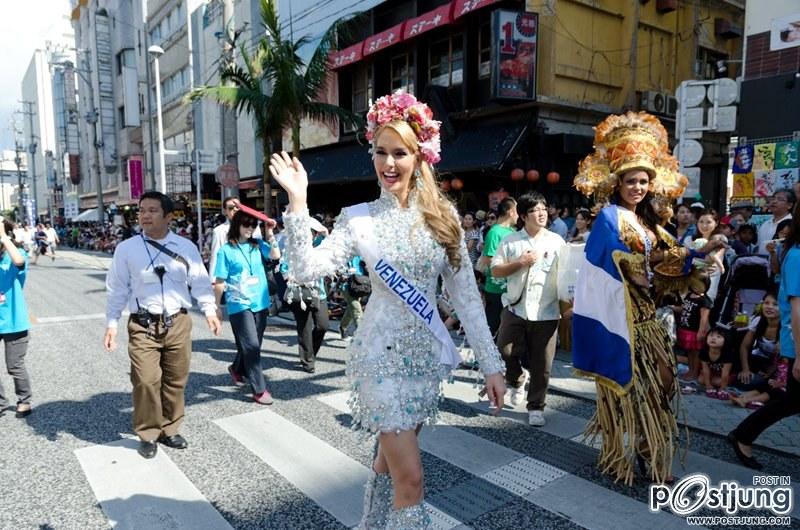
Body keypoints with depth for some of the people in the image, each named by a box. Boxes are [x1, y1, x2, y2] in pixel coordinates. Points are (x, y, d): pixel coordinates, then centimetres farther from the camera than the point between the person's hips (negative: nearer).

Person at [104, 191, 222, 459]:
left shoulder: (186, 247, 3)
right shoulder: (126, 248, 1)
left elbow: (199, 281, 4)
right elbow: (117, 289, 4)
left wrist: (209, 310, -6)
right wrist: (111, 323, 0)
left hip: (178, 322, 2)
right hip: (143, 324, -1)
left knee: (175, 381, 11)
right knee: (146, 381, -5)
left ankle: (169, 430, 30)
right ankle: (148, 434, 17)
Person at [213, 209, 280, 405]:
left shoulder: (258, 245, 5)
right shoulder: (226, 250, -6)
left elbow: (276, 255, -11)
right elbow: (219, 281, -4)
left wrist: (270, 234, -11)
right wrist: (217, 306, -2)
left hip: (260, 304, 5)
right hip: (239, 305, -5)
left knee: (252, 345, 17)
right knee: (251, 346, -10)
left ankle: (237, 369, 44)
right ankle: (259, 390, -4)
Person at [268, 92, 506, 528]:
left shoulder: (442, 215, 1)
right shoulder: (358, 217, -5)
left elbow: (466, 295, 0)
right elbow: (307, 269, -14)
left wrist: (490, 363, -1)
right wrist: (297, 201, -20)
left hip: (426, 352, 3)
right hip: (381, 353, -3)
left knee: (389, 460, 19)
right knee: (410, 478, -2)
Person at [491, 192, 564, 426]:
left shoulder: (557, 241, 5)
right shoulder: (510, 241, 4)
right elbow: (495, 271, 3)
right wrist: (520, 262, -10)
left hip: (546, 312, 0)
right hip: (516, 308, 0)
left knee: (541, 364, 4)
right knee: (506, 351, 0)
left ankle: (536, 407, 21)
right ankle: (516, 381, 33)